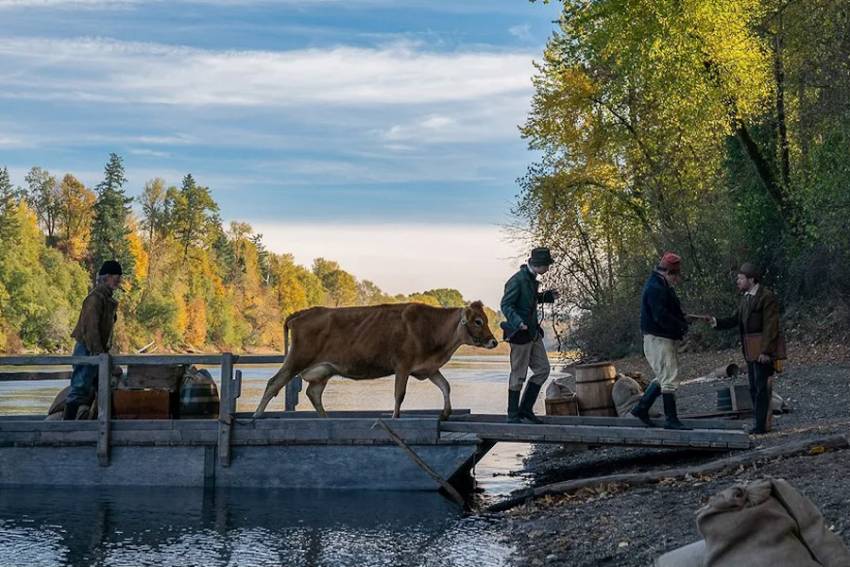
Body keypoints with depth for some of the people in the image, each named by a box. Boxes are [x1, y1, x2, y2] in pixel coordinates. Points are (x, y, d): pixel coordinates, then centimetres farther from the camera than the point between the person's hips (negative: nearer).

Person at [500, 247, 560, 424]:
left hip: (533, 333, 9)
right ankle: (513, 416, 9)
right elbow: (506, 305, -20)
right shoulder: (517, 280, -17)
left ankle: (525, 409, 17)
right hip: (520, 335, -9)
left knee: (543, 369, 9)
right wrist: (518, 322, -33)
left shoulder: (532, 279, 10)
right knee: (518, 376, -1)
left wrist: (548, 296, 13)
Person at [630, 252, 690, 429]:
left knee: (663, 377, 17)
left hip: (667, 339, 11)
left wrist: (682, 318, 4)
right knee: (669, 378, -8)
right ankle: (671, 420, -4)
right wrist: (682, 326, -14)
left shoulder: (662, 286, 16)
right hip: (659, 339, -11)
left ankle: (641, 408, 24)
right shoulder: (655, 288, -19)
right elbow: (661, 317, -25)